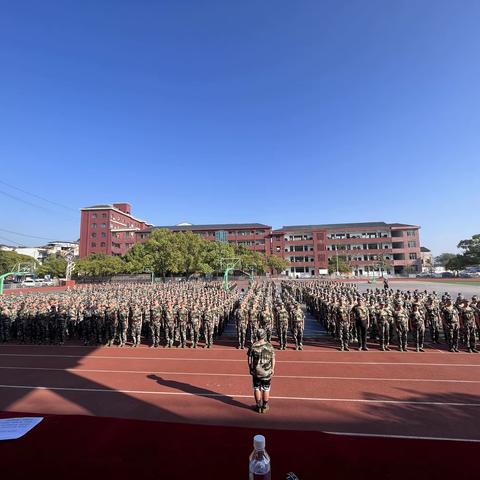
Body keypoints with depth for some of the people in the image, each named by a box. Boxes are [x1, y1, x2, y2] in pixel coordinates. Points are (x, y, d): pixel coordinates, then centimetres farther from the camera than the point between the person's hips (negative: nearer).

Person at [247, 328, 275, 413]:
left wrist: (250, 369, 11)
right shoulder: (269, 346, -11)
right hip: (267, 371, 0)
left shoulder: (253, 346, -11)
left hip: (256, 371, 0)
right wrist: (273, 369, 9)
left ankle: (259, 406, 24)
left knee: (257, 388, 15)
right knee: (266, 389, 15)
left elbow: (249, 359, -3)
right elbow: (273, 359, -4)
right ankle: (265, 407, 25)